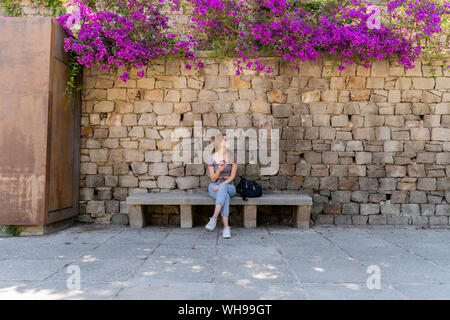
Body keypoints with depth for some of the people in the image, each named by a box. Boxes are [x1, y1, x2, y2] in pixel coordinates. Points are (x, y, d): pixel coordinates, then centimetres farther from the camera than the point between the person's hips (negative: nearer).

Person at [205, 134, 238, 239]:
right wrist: (219, 170, -24)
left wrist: (221, 185, -18)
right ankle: (226, 227, -42)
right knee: (225, 196, -35)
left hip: (229, 186, 1)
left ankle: (214, 219, -44)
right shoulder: (211, 158, -4)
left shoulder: (232, 157, -2)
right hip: (214, 186, 0)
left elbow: (232, 176, -4)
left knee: (223, 188, -37)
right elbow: (213, 178, -3)